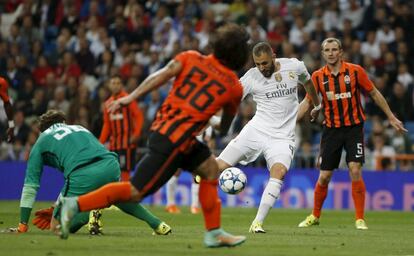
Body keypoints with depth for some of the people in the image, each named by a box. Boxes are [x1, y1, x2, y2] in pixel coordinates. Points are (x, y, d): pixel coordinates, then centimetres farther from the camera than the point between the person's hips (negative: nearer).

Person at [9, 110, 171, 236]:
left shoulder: (41, 141, 25)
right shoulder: (80, 128, 37)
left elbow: (30, 185, 20)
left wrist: (23, 225, 23)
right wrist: (57, 208, 47)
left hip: (83, 177, -5)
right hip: (111, 166, 5)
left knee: (56, 227, 9)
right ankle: (156, 224, 16)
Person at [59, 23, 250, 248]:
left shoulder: (190, 58, 8)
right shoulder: (234, 87, 0)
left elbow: (161, 75, -7)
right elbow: (225, 127, 15)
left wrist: (131, 97, -10)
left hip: (161, 126, 7)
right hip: (174, 140, -7)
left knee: (210, 168, 19)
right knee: (136, 192, -4)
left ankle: (214, 234, 21)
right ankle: (76, 204, -12)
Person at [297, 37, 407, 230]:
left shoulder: (355, 71, -5)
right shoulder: (318, 76, 0)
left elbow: (374, 94, 3)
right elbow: (307, 101, 4)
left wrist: (391, 117, 6)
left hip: (354, 127, -2)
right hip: (331, 129, 2)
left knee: (355, 171, -16)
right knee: (324, 176, 2)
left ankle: (360, 219, -7)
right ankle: (315, 216, 22)